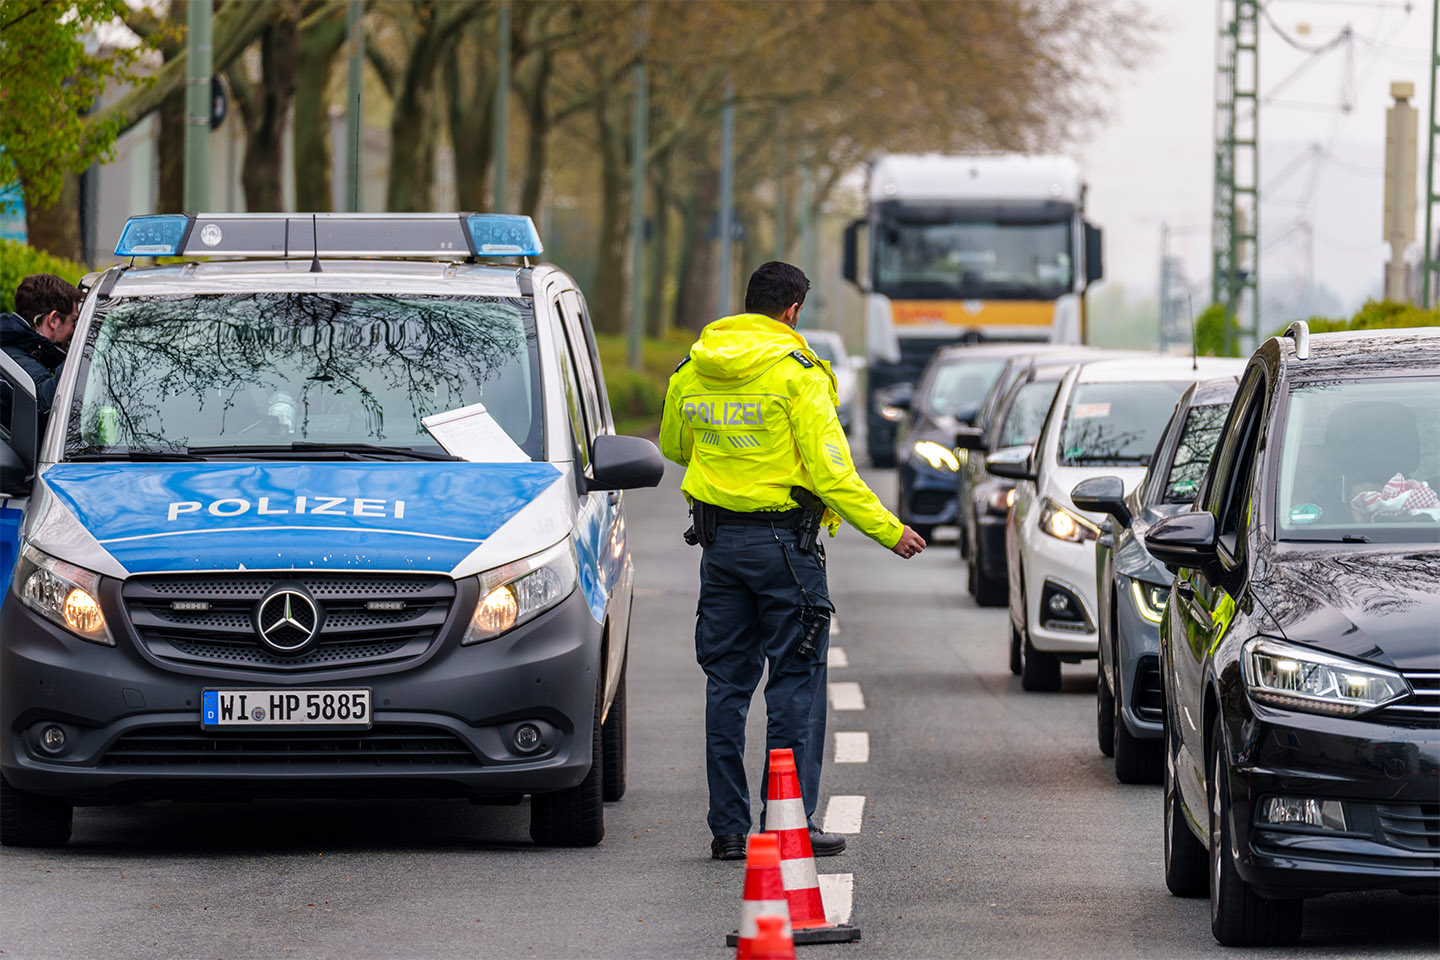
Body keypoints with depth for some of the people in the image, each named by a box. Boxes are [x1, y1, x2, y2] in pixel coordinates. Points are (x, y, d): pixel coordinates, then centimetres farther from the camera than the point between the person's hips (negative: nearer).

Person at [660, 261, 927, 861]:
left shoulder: (692, 372, 6)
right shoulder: (796, 372, -12)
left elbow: (673, 446, 22)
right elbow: (829, 468, -16)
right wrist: (887, 530, -12)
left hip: (718, 537, 6)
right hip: (784, 541, -5)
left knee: (726, 683, 9)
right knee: (796, 682, 0)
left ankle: (728, 827, 8)